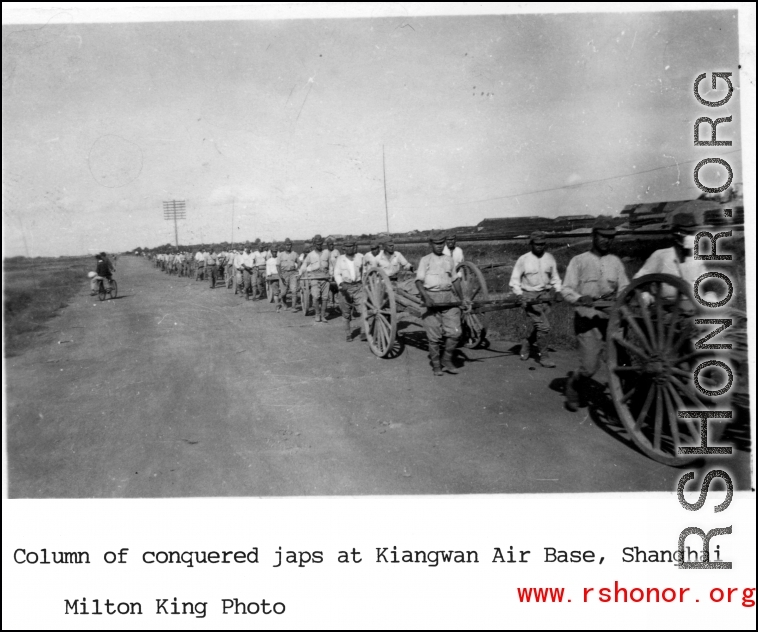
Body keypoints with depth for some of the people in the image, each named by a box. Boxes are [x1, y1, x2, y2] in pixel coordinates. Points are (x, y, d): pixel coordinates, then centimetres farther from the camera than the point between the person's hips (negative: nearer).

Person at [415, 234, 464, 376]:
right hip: (432, 297, -3)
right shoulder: (425, 260, 2)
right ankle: (436, 365, 14)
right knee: (434, 335, -1)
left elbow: (455, 280, 23)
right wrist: (426, 297, -22)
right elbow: (419, 281, -7)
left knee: (455, 331, -7)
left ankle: (447, 360, 12)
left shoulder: (449, 259, 15)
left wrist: (461, 298, 22)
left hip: (449, 297, 3)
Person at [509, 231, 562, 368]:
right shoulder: (523, 260, -5)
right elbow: (514, 280, 0)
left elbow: (555, 278, 17)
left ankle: (526, 342, 38)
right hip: (529, 297, -5)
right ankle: (543, 356, 1)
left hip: (545, 295, 5)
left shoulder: (550, 258, 6)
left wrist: (557, 291, 2)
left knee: (539, 327, 8)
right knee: (543, 326, -13)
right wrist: (520, 296, -10)